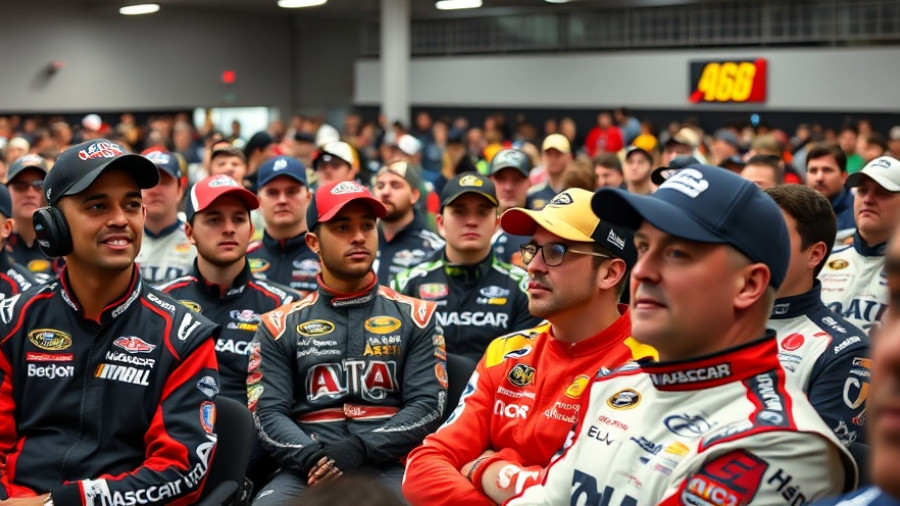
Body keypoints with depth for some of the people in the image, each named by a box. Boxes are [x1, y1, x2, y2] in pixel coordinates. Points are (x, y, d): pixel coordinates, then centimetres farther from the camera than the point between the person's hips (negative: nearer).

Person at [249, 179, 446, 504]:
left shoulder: (415, 317, 12)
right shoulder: (280, 326, 14)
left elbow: (428, 405, 3)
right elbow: (268, 413, 4)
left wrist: (361, 449, -12)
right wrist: (312, 457, -15)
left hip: (389, 468, 0)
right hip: (307, 470, 0)